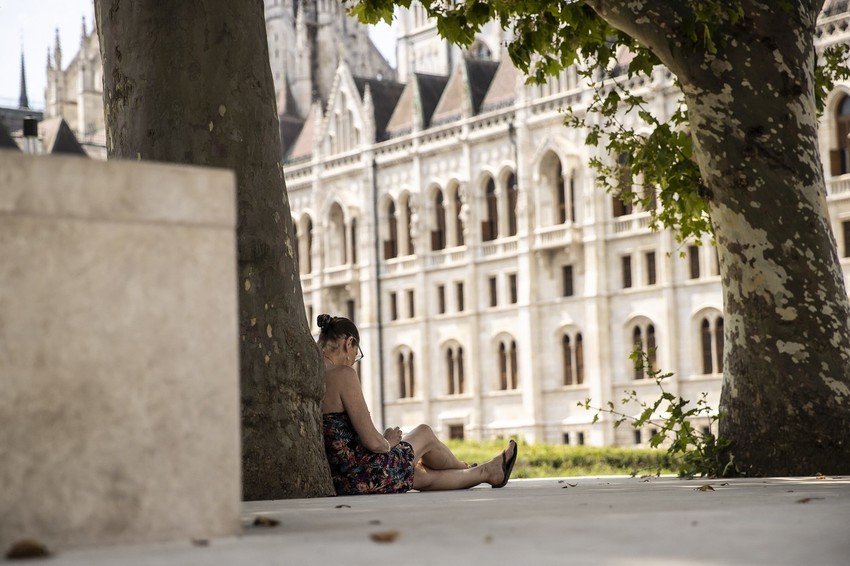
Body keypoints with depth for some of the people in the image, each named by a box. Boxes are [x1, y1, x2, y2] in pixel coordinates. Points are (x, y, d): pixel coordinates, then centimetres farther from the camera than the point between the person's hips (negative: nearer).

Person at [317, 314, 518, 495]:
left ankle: (486, 473, 55)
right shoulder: (343, 375, -18)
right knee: (424, 434, 21)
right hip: (364, 478, -7)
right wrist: (388, 443, 1)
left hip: (338, 482, 7)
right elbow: (372, 441, -21)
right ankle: (487, 471, 47)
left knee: (426, 475, 30)